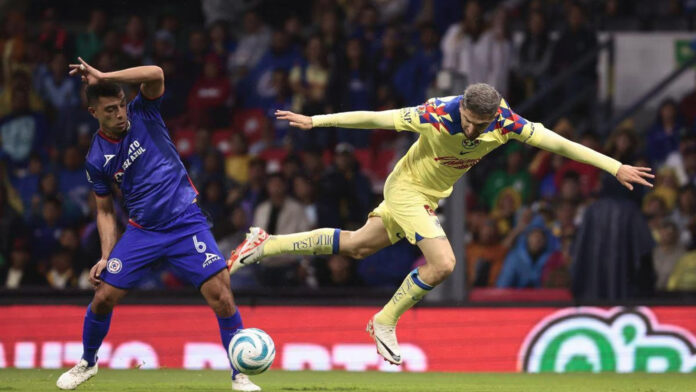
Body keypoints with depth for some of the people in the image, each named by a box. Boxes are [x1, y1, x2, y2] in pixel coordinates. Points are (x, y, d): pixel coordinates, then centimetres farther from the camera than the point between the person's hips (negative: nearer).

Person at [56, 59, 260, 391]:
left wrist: (104, 78, -29)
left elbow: (156, 74, -25)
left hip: (187, 223, -2)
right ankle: (87, 362, 28)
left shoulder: (142, 113, -6)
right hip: (142, 232, 2)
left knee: (221, 294, -15)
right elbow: (105, 211, 9)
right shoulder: (97, 159, -1)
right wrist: (106, 257, -3)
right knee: (103, 298, 0)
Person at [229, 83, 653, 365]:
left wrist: (616, 167, -21)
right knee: (442, 263, -18)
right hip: (407, 187, -6)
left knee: (357, 245, 16)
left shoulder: (506, 123, -22)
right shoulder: (436, 115, -32)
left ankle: (267, 244, 25)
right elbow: (374, 118, -22)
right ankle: (385, 323, 2)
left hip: (431, 195, 6)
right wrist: (314, 121, -17)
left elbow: (561, 144, -18)